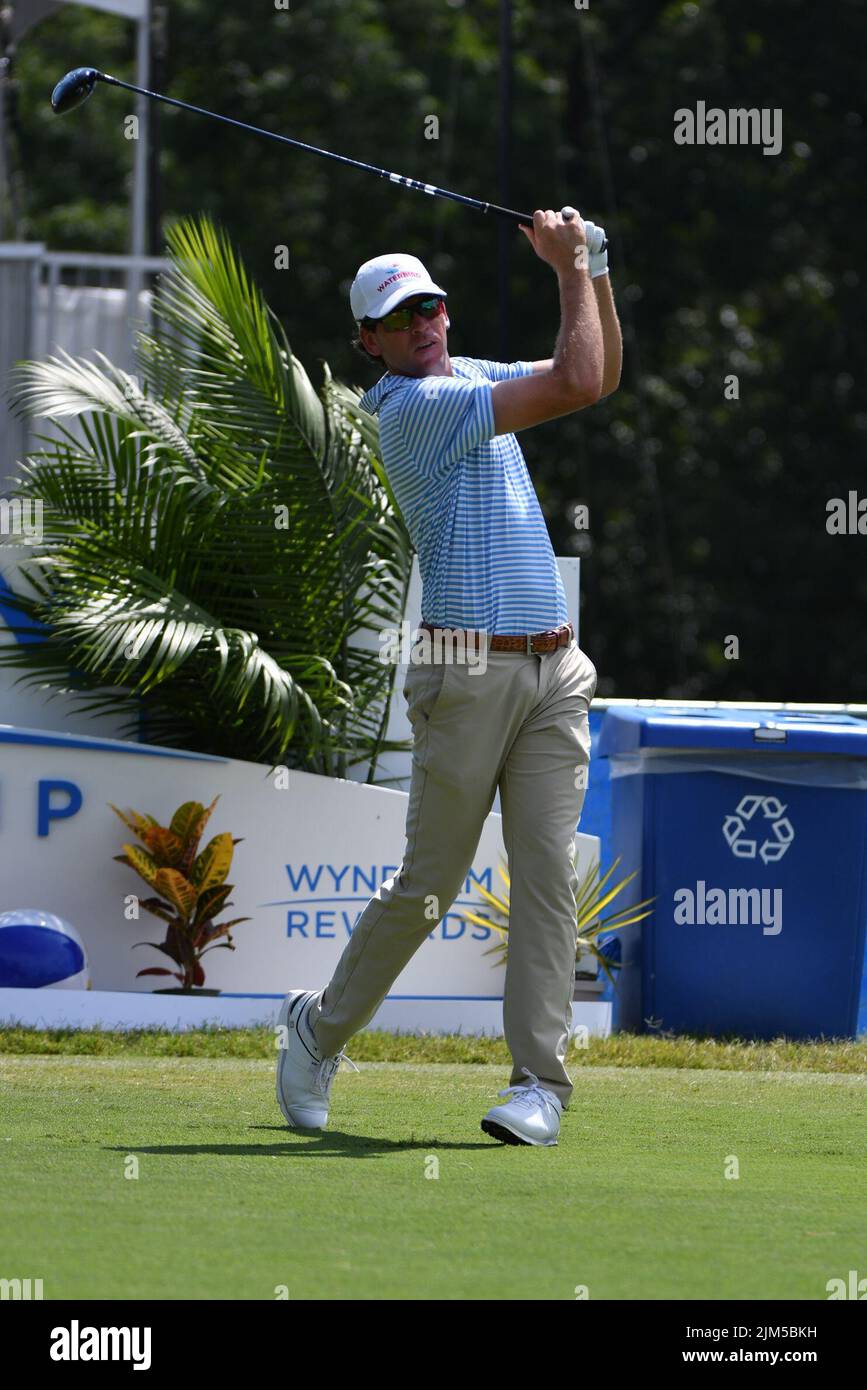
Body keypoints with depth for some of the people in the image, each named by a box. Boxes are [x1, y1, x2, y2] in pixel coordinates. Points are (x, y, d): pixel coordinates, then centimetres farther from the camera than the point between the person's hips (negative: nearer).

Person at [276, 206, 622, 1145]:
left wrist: (593, 267, 11)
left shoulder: (468, 377, 16)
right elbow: (576, 384, -17)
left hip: (553, 672, 7)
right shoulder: (413, 407, -12)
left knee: (547, 874, -4)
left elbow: (597, 377, 24)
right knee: (429, 881, 0)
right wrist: (570, 268, -6)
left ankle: (540, 1082, -6)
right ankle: (321, 1027, 21)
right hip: (469, 671, -7)